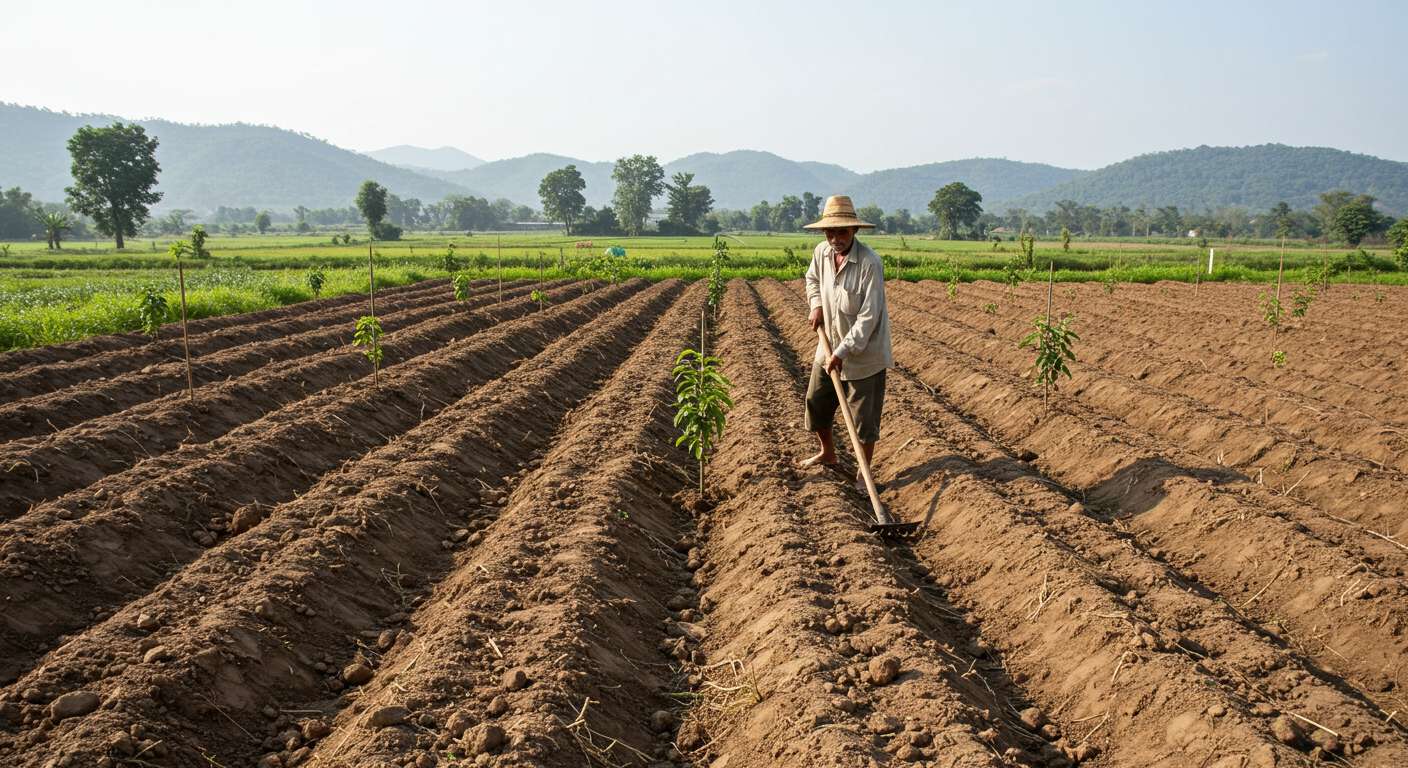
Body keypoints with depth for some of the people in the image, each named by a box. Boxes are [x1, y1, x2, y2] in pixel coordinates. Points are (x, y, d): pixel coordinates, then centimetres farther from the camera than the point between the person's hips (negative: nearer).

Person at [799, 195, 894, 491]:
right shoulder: (821, 252, -6)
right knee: (816, 403, 19)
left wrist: (843, 352, -25)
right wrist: (816, 305, 0)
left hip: (864, 353, -7)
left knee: (864, 417, 3)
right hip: (830, 348, 7)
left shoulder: (869, 263, -25)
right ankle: (828, 454, 42)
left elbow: (869, 316, -25)